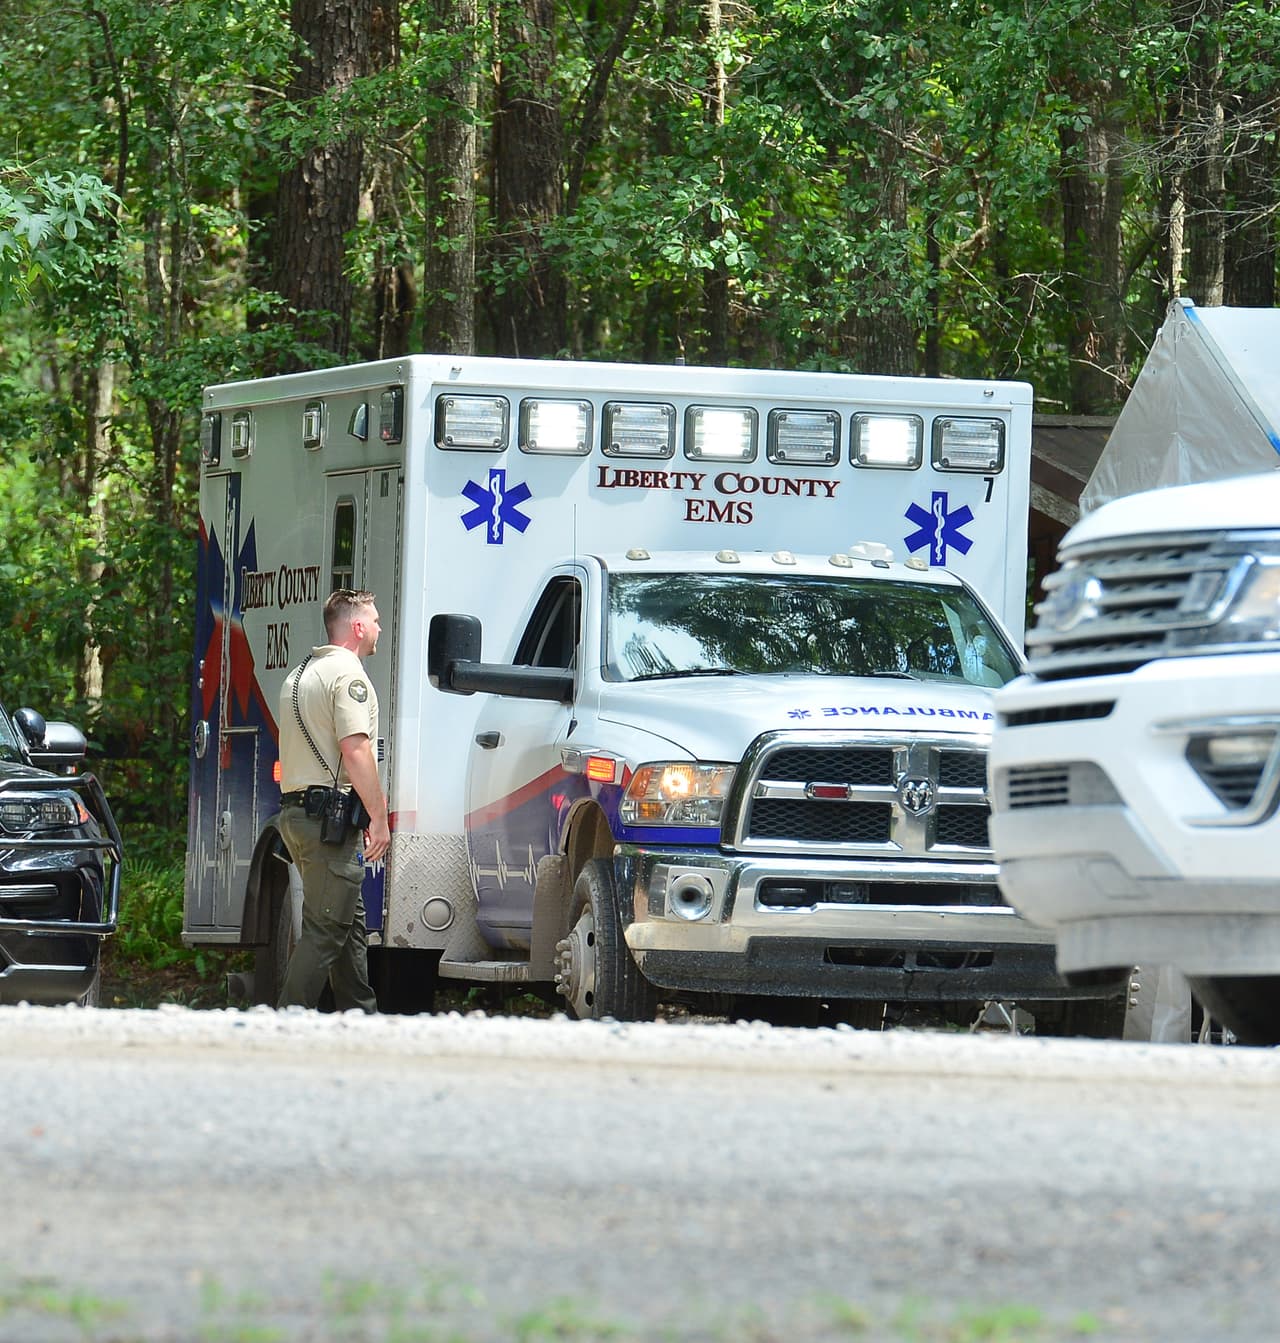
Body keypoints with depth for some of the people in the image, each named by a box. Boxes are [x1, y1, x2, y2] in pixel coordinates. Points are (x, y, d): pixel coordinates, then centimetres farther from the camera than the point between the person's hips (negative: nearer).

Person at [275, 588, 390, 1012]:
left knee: (349, 925, 16)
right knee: (325, 930, -11)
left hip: (295, 811, 10)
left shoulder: (299, 675, 22)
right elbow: (355, 749, -20)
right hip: (331, 816, -10)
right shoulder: (347, 674, -10)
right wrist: (379, 818, -18)